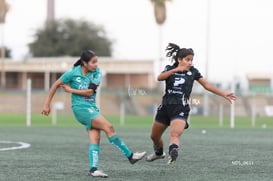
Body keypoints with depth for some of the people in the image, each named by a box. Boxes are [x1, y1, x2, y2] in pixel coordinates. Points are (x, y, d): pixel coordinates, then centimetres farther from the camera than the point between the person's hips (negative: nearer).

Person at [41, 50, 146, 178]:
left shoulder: (97, 72, 1)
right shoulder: (73, 73, -9)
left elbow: (90, 92, -6)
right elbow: (56, 85, 1)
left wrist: (70, 89, -8)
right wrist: (47, 104, 3)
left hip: (92, 108, 5)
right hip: (80, 108, -5)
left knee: (95, 139, -9)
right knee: (108, 127, -18)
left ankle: (93, 169, -14)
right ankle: (130, 156, -14)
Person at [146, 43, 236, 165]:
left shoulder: (193, 72, 4)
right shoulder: (170, 69, 3)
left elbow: (207, 85, 8)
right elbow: (160, 78, -17)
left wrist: (224, 94, 1)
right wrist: (176, 70, -29)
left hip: (181, 109, -2)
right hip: (166, 106, 2)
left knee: (175, 134, -29)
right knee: (154, 136, 17)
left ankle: (173, 152, -53)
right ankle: (159, 153, 44)